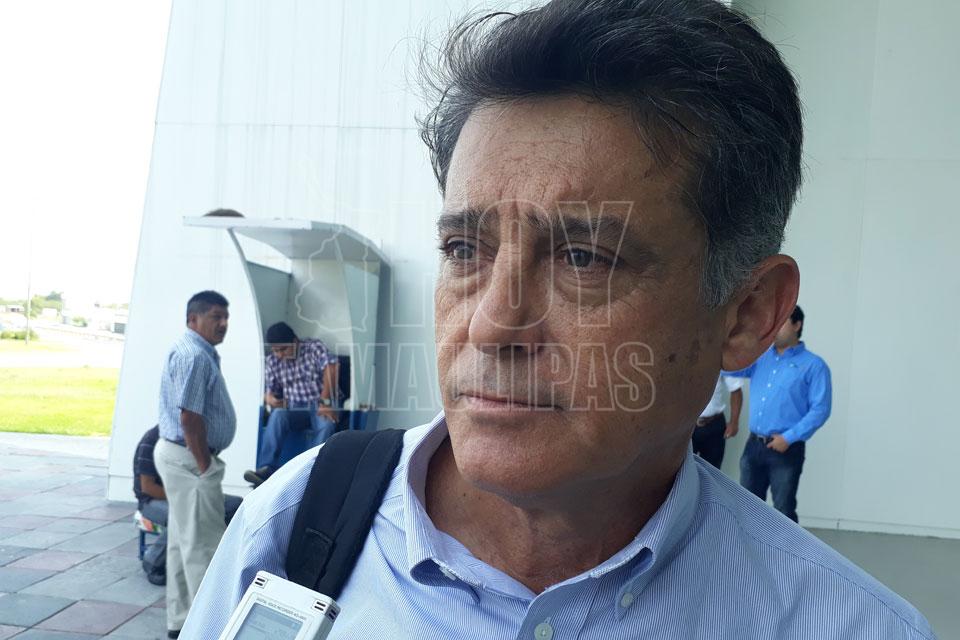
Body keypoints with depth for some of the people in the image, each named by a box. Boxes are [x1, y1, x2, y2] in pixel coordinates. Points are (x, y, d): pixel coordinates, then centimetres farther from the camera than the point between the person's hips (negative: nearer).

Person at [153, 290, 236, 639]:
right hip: (188, 458, -11)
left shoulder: (200, 352, 14)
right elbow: (190, 418, -24)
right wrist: (204, 466, -19)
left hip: (181, 455, 11)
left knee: (184, 540, 16)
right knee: (203, 544, -4)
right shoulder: (194, 355, -19)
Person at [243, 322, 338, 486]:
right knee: (278, 415, -31)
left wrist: (324, 402, -29)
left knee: (327, 423, -36)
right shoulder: (273, 360, 8)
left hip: (318, 406, -3)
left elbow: (330, 368, -19)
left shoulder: (315, 347, -4)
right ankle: (267, 469, -36)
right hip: (292, 408, 3)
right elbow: (270, 389, 11)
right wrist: (269, 398, -15)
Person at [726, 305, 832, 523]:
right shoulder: (760, 357, 12)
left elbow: (820, 409, -10)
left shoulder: (813, 365, -5)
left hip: (787, 450, -5)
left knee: (783, 511, 2)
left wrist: (789, 437, -17)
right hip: (754, 445, 5)